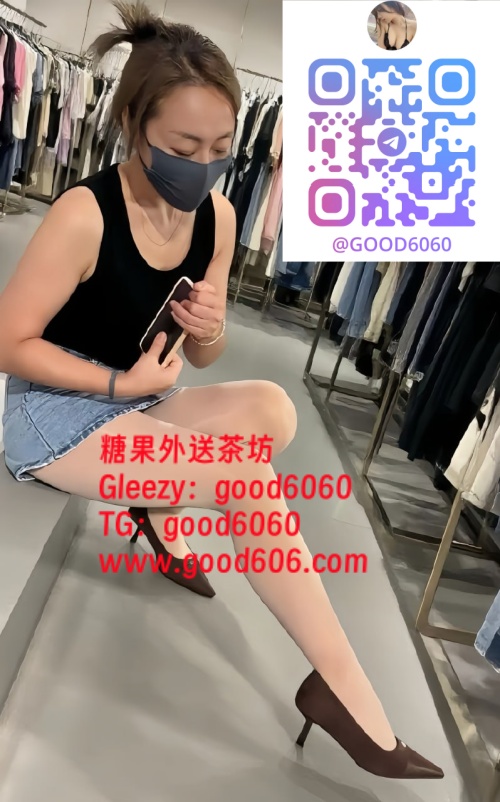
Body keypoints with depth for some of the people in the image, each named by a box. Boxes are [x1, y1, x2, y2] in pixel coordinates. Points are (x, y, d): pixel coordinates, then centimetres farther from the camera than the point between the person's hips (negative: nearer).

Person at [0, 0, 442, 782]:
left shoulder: (219, 215, -3)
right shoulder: (85, 214, -20)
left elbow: (203, 359, 3)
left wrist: (209, 328, -20)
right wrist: (122, 382, -21)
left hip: (134, 406, 6)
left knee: (271, 407, -21)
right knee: (248, 478, -25)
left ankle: (160, 505, 1)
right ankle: (344, 687, -12)